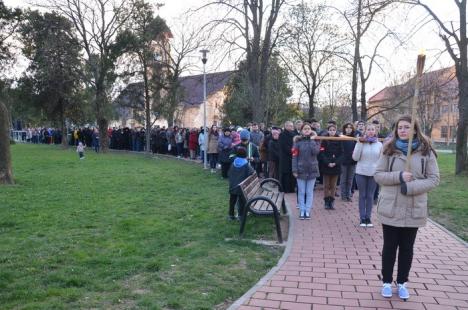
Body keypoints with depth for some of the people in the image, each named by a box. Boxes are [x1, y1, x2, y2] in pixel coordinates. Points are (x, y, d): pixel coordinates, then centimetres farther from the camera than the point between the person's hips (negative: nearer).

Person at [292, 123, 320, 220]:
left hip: (312, 170, 1)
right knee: (301, 192, 5)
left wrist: (312, 140, -11)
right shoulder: (298, 141, 0)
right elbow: (294, 156, -3)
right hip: (301, 170, -1)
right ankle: (302, 211, 14)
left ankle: (307, 211, 15)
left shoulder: (315, 140, 4)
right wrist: (294, 170, -8)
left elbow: (315, 151, -14)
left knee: (309, 192, 7)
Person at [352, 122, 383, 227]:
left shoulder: (379, 144, 3)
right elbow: (355, 157, -9)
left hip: (374, 173, 1)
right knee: (362, 196, 5)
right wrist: (360, 143, -14)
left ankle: (368, 217, 16)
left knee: (370, 196, 6)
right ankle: (362, 218, 12)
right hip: (361, 173, -1)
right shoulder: (360, 142, -2)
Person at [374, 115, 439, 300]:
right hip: (391, 208, 0)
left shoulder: (426, 151, -3)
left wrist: (411, 186, -19)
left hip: (414, 210, 0)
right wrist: (399, 176, -19)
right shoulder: (389, 150, -2)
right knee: (389, 246, 10)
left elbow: (434, 179, -4)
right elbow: (378, 175, -3)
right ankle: (387, 282, 26)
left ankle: (402, 283, 29)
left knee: (407, 248, 13)